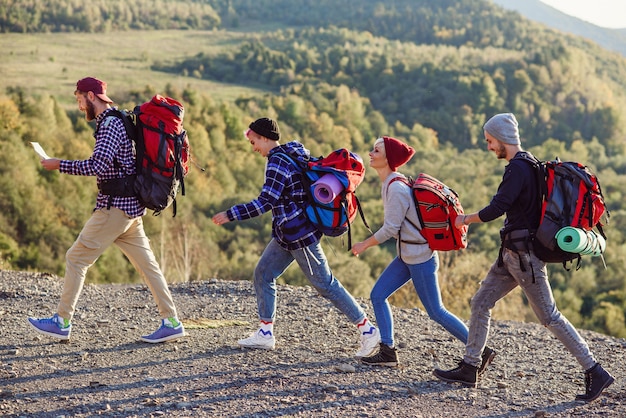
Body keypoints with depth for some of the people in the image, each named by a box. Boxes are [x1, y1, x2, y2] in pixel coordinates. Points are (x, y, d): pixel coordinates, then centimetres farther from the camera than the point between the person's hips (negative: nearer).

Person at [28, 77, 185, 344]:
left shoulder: (111, 124, -14)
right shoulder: (121, 120, 18)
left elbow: (98, 165, -24)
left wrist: (59, 165, -17)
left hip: (116, 205, -10)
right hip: (131, 205, 10)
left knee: (77, 257, -3)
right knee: (146, 264, 7)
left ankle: (62, 322, 3)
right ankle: (171, 322, 6)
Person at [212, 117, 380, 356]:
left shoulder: (277, 162, -19)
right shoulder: (293, 154, 10)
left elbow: (265, 203, -25)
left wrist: (230, 215, -19)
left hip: (300, 235, -10)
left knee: (325, 284, -4)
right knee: (263, 273, 10)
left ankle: (368, 331, 2)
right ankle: (265, 334, 15)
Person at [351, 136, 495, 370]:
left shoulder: (396, 188, -21)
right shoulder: (392, 183, 8)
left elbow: (390, 229, -20)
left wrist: (364, 245, -9)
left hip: (420, 258, -10)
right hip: (407, 256, 10)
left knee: (436, 312, -2)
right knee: (377, 295, 7)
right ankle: (387, 352, 12)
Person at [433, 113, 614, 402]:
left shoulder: (518, 169, -18)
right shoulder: (529, 164, 14)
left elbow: (496, 208, -24)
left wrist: (465, 220, -8)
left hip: (524, 255, -10)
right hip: (512, 254, 10)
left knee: (549, 316, -5)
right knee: (481, 303, 11)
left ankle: (595, 373, 1)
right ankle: (468, 369, 16)